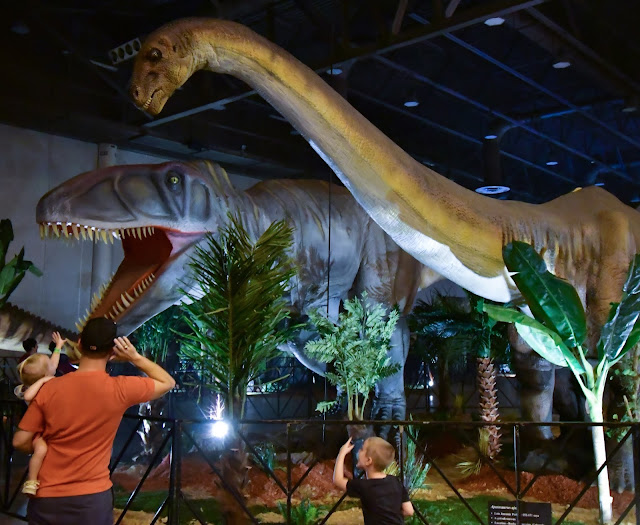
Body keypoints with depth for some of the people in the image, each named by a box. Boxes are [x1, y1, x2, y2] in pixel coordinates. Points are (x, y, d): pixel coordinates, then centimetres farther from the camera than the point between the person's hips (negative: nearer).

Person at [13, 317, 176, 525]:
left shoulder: (49, 388, -6)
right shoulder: (120, 389, -11)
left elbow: (20, 441, 0)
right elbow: (167, 382, 5)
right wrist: (135, 357, 1)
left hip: (45, 500, 2)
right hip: (92, 500, -2)